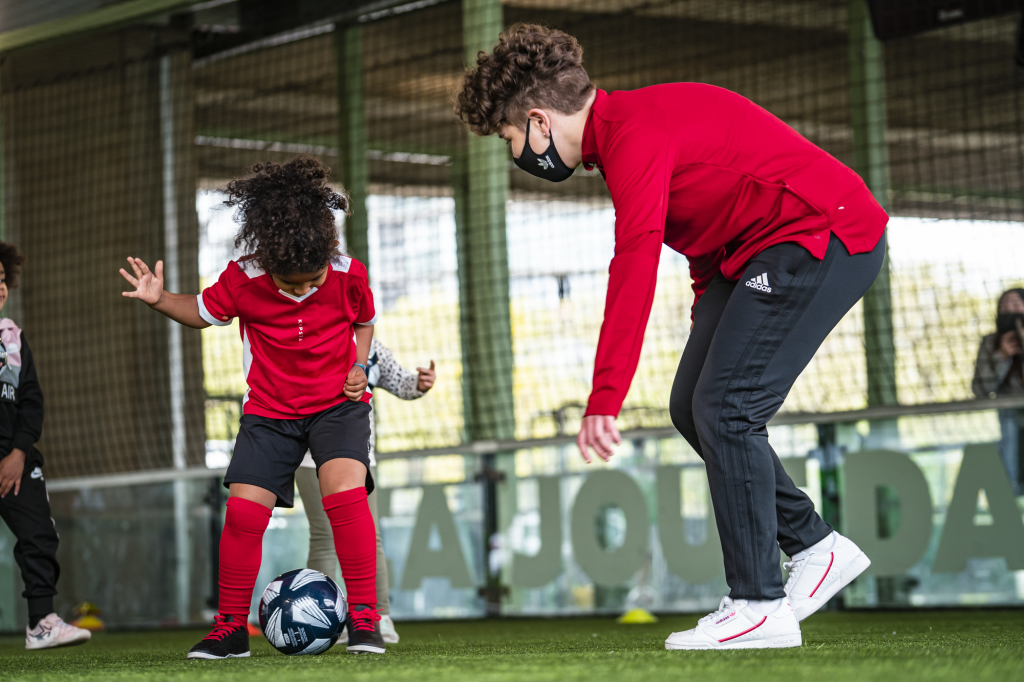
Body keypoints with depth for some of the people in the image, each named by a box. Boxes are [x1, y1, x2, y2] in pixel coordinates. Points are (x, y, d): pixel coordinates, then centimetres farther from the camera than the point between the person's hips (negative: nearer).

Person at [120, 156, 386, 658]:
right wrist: (158, 300, -14)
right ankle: (231, 629, 11)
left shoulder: (349, 276, -14)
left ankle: (364, 619, -17)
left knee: (345, 489, -26)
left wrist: (359, 366, -8)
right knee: (244, 509, -7)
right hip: (269, 410, 2)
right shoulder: (244, 279, -15)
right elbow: (203, 312, 4)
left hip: (338, 404, -2)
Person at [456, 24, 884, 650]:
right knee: (693, 408, 8)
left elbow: (634, 269, -28)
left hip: (824, 237, -10)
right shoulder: (632, 127, 13)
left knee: (725, 410, -13)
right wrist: (710, 330, 22)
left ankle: (760, 608, -7)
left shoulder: (634, 134, -20)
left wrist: (604, 401, -28)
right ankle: (816, 546, 16)